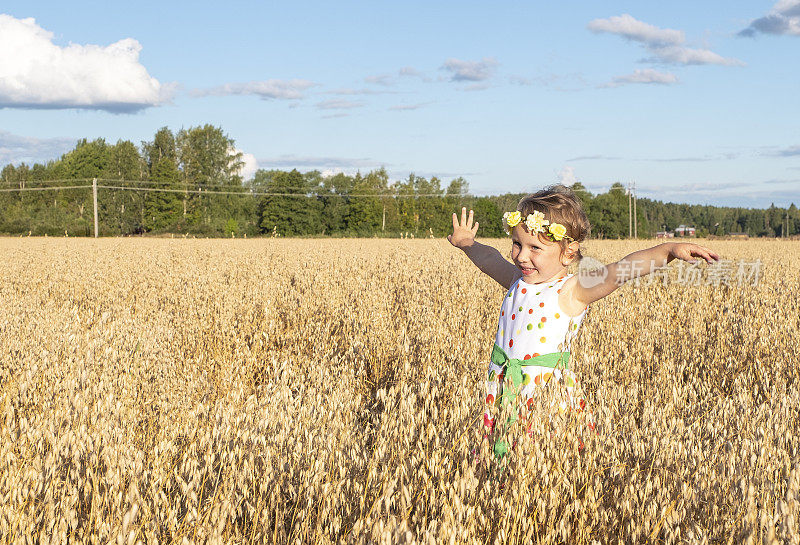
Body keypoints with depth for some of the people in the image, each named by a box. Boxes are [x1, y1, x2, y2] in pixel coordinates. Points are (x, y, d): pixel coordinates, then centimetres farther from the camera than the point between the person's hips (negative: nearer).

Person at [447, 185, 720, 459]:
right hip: (503, 387, 6)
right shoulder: (517, 281, 9)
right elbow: (489, 259, 30)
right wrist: (466, 242, 48)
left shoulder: (571, 291, -11)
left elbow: (621, 269, -26)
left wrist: (670, 250, -39)